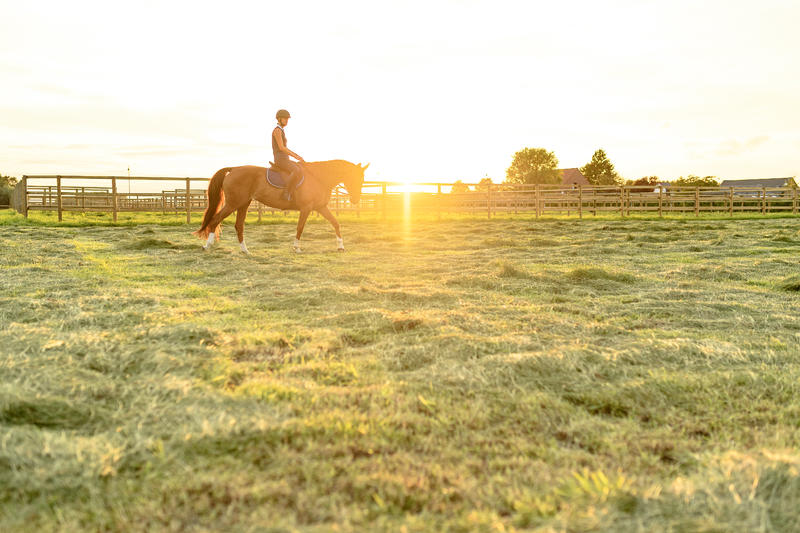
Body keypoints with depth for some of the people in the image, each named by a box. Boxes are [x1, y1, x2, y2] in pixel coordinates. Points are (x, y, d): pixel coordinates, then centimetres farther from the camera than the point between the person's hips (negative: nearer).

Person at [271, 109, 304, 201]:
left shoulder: (282, 131, 21)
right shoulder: (277, 130, -8)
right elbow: (281, 147, -17)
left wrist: (299, 157, 14)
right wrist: (295, 156, -17)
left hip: (285, 159, 10)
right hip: (280, 159, -10)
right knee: (297, 171, -34)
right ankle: (287, 194, -28)